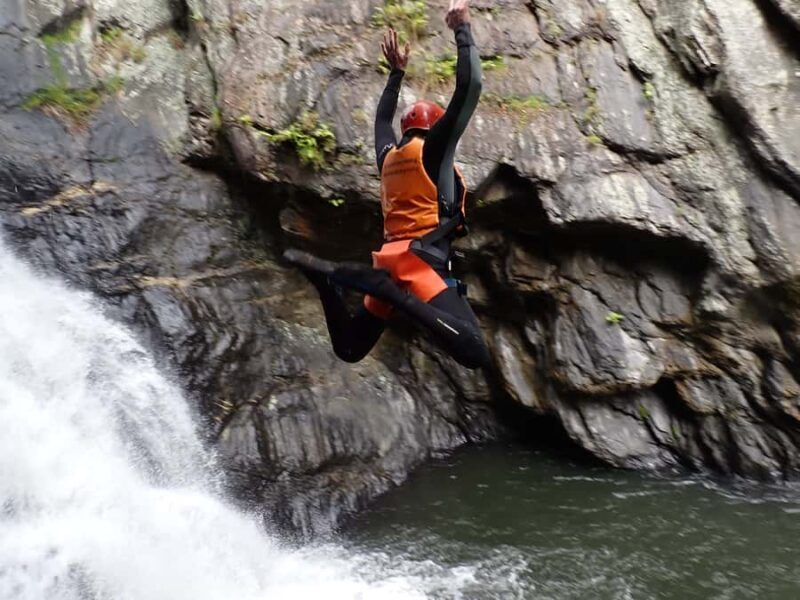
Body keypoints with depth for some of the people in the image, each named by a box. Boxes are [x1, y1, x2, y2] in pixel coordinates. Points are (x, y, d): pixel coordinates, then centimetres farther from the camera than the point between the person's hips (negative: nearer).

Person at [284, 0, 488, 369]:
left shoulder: (388, 154, 21)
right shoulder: (433, 147, 4)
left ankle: (327, 276, -8)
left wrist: (397, 72, 52)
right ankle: (399, 295, -34)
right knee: (475, 355, -20)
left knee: (349, 349, 15)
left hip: (389, 258, 7)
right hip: (421, 258, -7)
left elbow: (382, 119, 44)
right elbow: (469, 86, -1)